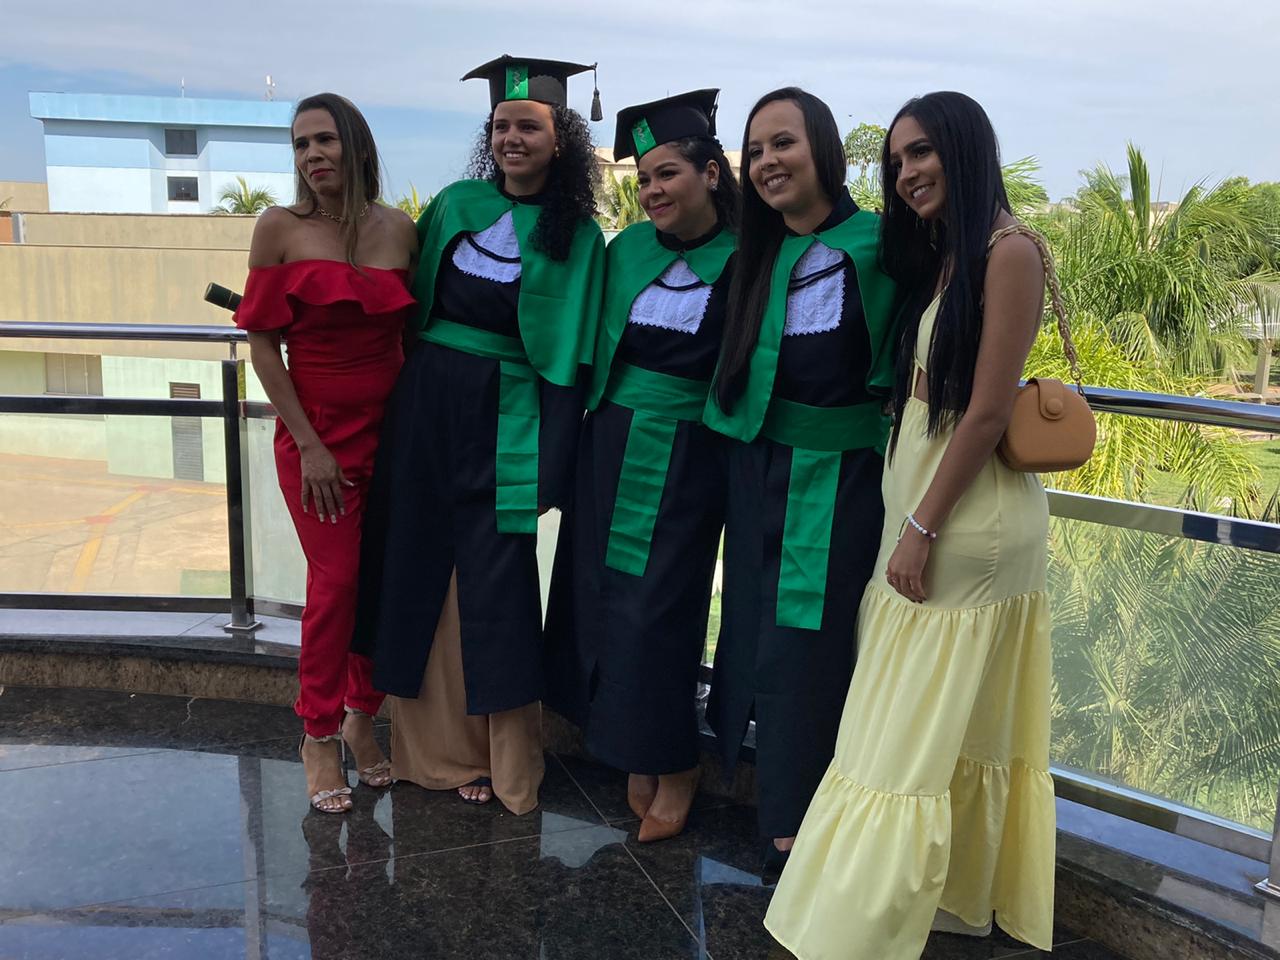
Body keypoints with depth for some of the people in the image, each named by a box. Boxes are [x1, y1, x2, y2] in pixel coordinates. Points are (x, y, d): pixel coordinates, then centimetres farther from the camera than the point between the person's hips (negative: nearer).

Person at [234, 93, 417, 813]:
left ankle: (363, 717, 24)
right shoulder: (281, 229, -5)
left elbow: (411, 333, 9)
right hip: (316, 431, -3)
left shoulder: (398, 229, 3)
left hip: (392, 426, 3)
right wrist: (308, 445, -10)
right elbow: (263, 343, -6)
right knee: (337, 579, -5)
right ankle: (319, 737, 14)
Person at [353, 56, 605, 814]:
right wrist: (406, 399, 8)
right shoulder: (455, 205, 8)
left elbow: (568, 356, -6)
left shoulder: (575, 236, -2)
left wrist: (552, 467, -11)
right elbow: (412, 304, 15)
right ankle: (434, 745, 25)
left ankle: (503, 759, 18)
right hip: (426, 406, 4)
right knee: (420, 569, 8)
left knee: (493, 584, 0)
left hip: (504, 420, -4)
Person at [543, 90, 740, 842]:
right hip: (611, 448, 5)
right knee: (602, 598, 9)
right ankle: (637, 756, 27)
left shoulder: (742, 261, -8)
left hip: (684, 462, -5)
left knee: (657, 612, 0)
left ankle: (672, 765, 21)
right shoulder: (626, 248, 6)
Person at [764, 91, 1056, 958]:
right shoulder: (941, 256, 15)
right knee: (956, 728, 15)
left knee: (922, 734, 0)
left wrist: (922, 528, -16)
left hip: (970, 520, -8)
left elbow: (988, 410, -17)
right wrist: (908, 522, 7)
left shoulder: (1007, 250, -13)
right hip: (922, 508, 8)